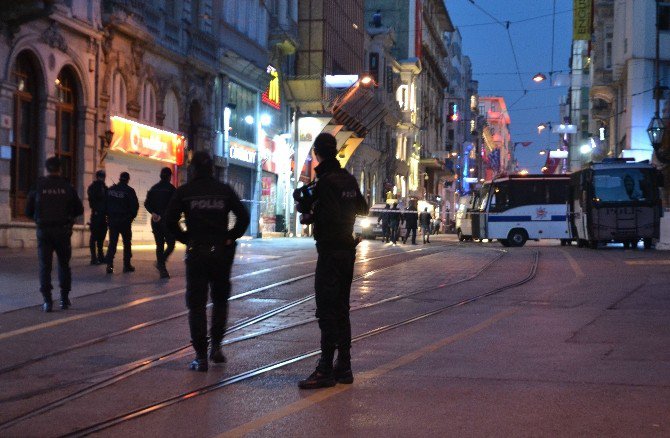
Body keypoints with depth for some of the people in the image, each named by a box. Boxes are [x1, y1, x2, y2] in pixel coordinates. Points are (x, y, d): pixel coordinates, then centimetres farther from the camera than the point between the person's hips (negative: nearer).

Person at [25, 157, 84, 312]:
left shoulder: (38, 187, -3)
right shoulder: (67, 187, -1)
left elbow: (28, 211, -1)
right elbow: (79, 210, 4)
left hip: (43, 231, -1)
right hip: (63, 230, 1)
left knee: (45, 266, 3)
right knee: (64, 264, 15)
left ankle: (47, 300, -6)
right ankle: (64, 298, 15)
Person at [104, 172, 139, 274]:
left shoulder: (110, 189, 4)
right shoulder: (129, 191, -9)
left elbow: (105, 204, 8)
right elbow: (135, 205, -9)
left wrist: (109, 216, 14)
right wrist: (132, 216, 6)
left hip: (112, 220, 3)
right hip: (125, 221, -3)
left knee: (112, 243, 4)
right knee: (127, 243, 8)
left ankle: (109, 264, -9)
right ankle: (127, 265, 9)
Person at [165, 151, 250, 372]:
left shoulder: (184, 191, -1)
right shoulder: (225, 190, 3)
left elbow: (170, 220, -8)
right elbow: (243, 217, -2)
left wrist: (185, 238, 4)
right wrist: (230, 238, 6)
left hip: (196, 253, -1)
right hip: (221, 252, 2)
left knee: (196, 305, 3)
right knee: (220, 300, 19)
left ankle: (201, 356, -2)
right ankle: (216, 346, 12)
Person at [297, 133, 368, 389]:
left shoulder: (325, 181, -15)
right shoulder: (348, 179, 10)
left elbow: (329, 216, -20)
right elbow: (362, 208, 23)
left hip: (330, 251, -8)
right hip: (348, 250, 8)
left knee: (327, 310, -8)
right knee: (341, 308, 14)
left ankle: (326, 370, -10)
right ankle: (343, 367, 17)